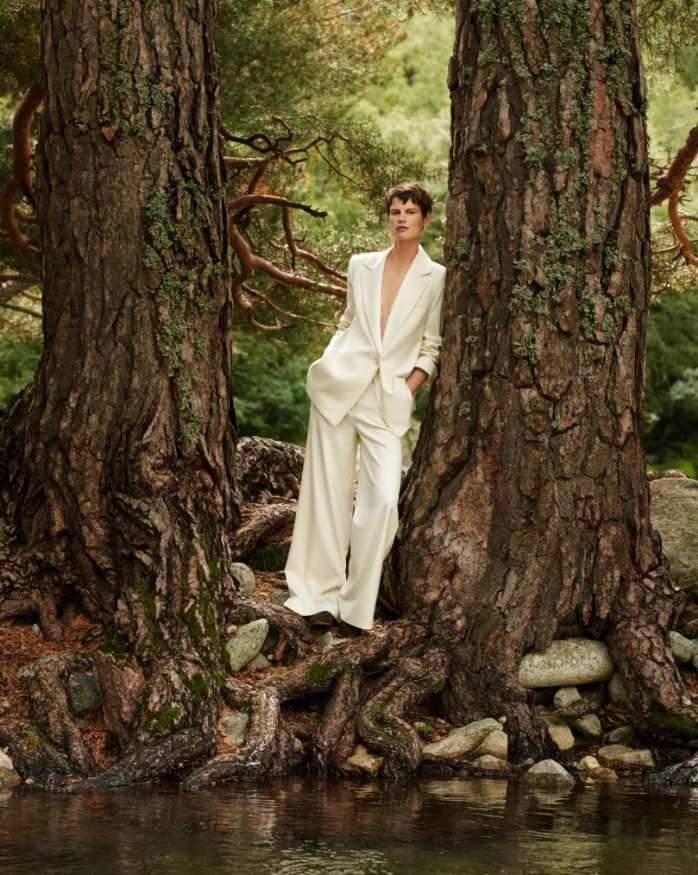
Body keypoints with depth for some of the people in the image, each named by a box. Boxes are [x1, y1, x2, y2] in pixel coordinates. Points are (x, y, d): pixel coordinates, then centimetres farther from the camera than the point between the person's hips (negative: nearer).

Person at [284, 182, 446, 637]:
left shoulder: (435, 278, 4)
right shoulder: (361, 266, 11)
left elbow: (431, 348, 7)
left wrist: (408, 388, -5)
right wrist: (327, 364, 8)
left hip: (389, 399, -2)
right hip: (341, 387, 2)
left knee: (383, 498, -15)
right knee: (328, 492, 1)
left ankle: (356, 607, -6)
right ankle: (320, 596, 8)